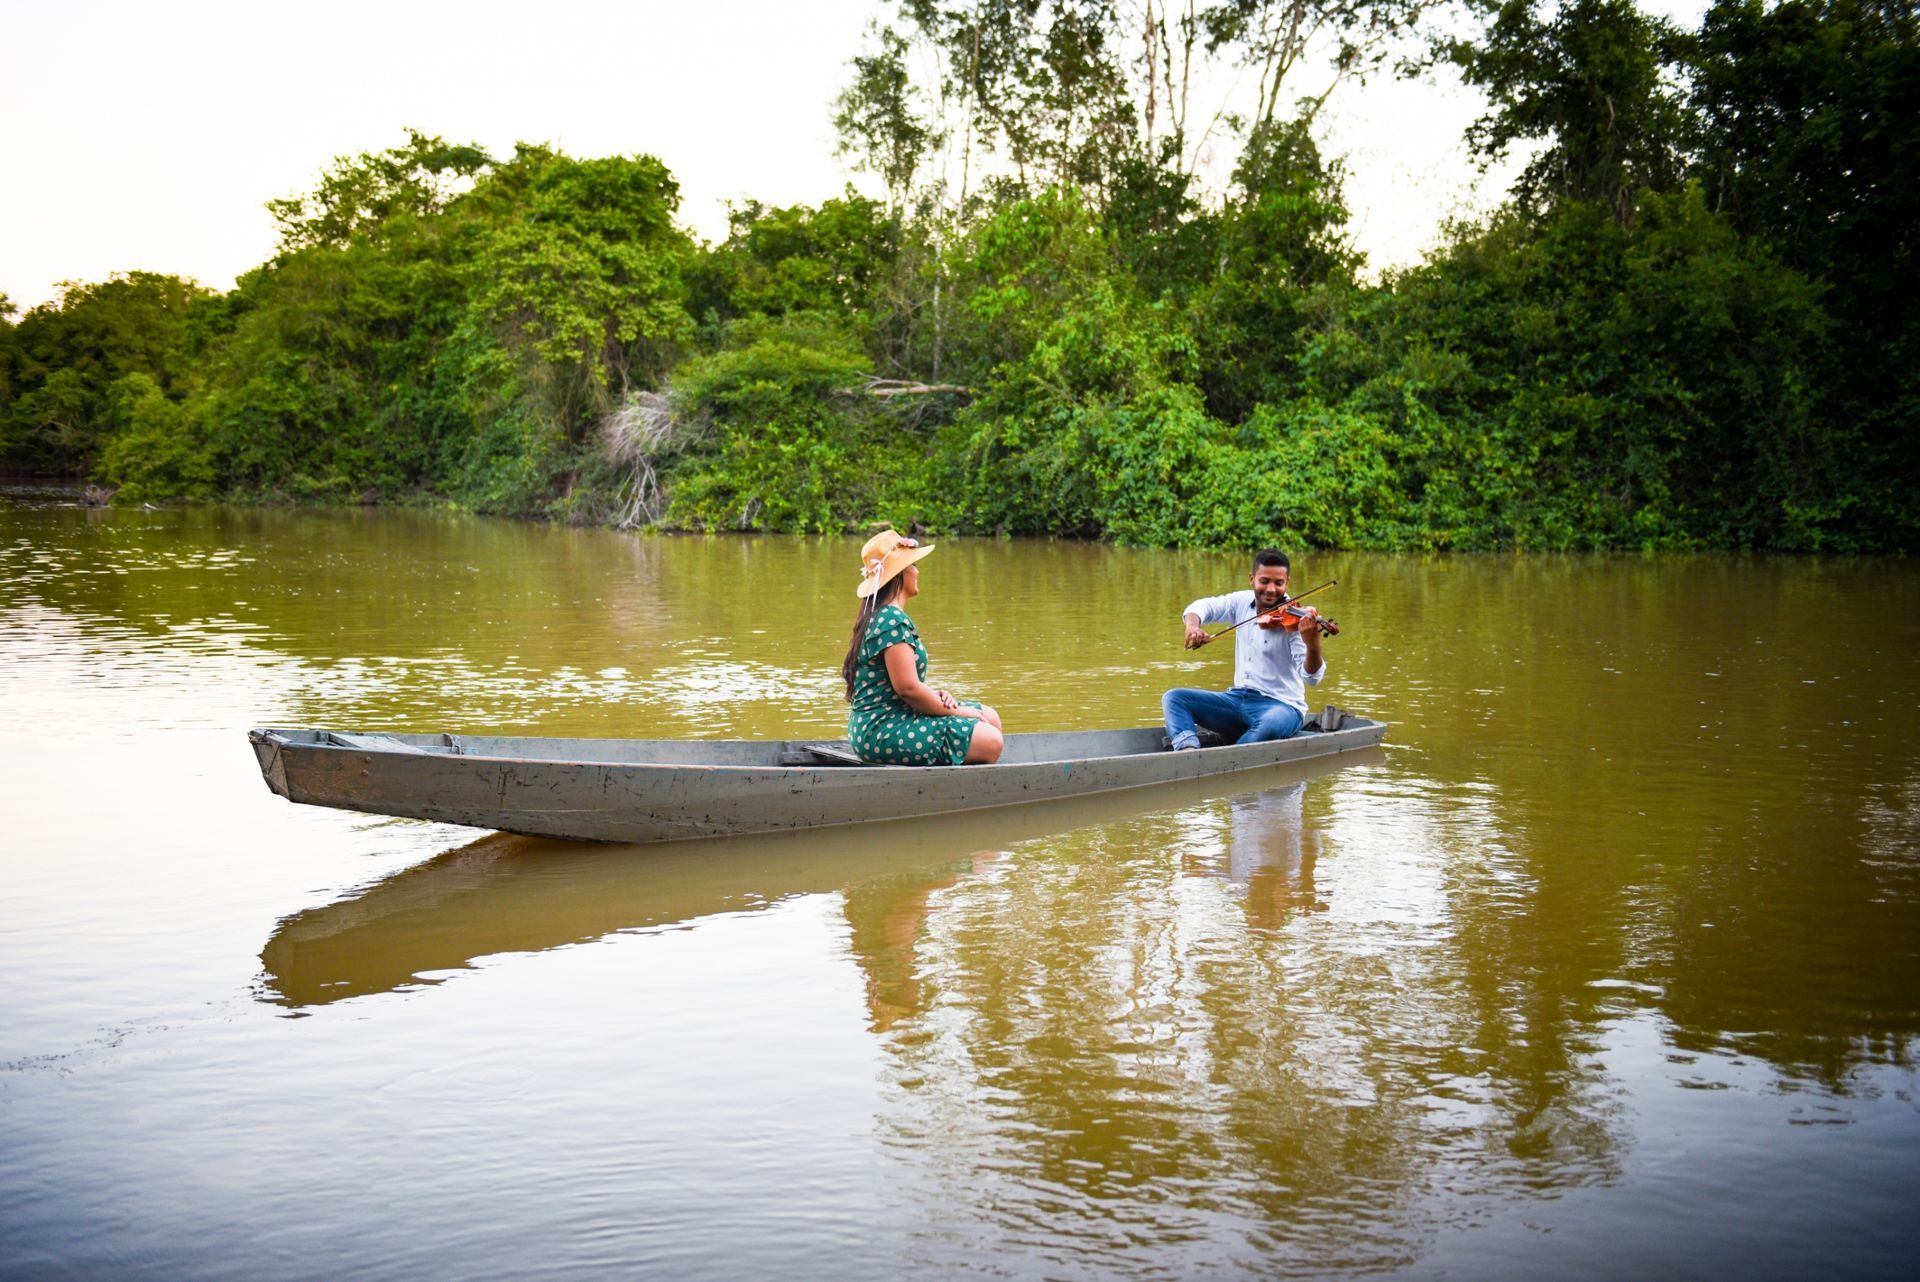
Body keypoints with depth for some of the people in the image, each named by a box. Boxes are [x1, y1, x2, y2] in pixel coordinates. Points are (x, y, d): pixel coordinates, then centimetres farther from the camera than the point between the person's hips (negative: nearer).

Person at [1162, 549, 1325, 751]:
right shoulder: (1242, 602, 5)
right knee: (1173, 698, -8)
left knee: (1273, 724, -41)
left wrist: (1312, 645, -42)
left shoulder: (1294, 619, -12)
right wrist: (1193, 625, -13)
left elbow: (1311, 677, -20)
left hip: (1281, 705, -6)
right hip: (1238, 698, 6)